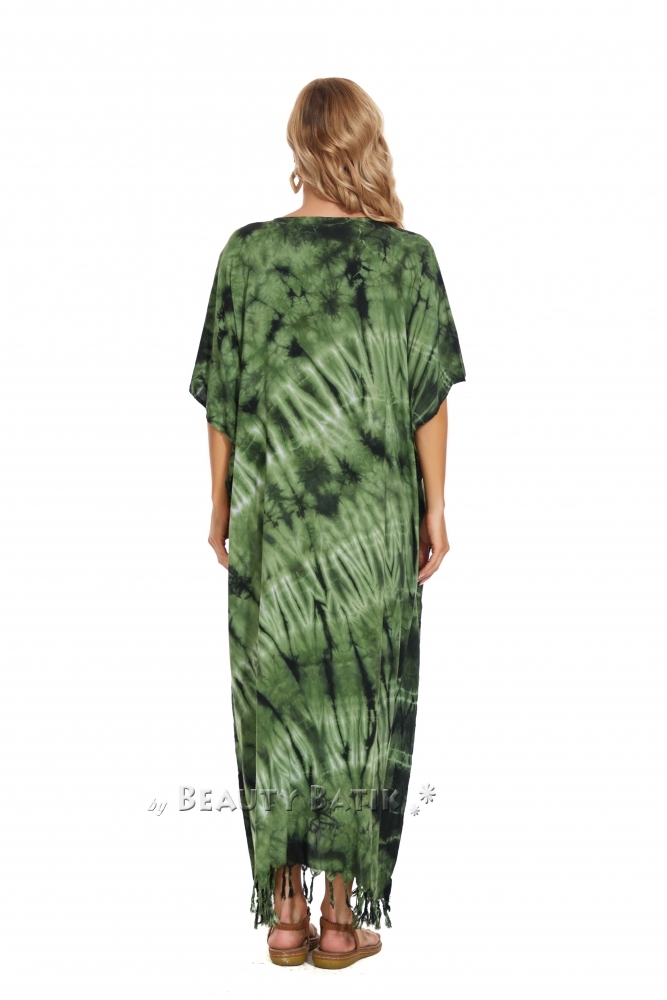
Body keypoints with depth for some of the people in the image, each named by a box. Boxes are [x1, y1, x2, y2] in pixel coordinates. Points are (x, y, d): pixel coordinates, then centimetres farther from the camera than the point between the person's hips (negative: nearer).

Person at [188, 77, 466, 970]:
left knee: (276, 696, 10)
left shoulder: (247, 252, -3)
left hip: (270, 521, 1)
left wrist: (221, 507, 10)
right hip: (376, 525, 0)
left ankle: (285, 912, 19)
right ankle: (346, 914, 18)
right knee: (362, 703, 9)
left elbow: (221, 399, 0)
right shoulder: (408, 256, -4)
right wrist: (435, 507, 6)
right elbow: (429, 400, -3)